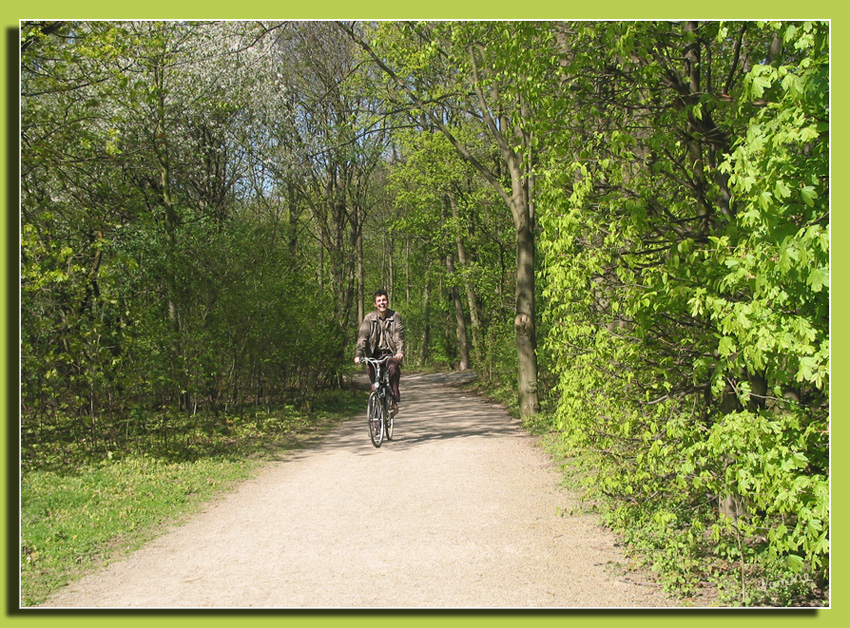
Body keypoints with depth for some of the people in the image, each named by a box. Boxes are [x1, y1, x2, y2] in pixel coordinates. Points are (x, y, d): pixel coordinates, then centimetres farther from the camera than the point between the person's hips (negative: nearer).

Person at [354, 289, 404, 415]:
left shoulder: (395, 316, 1)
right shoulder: (369, 318, 1)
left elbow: (399, 336, -9)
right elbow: (362, 337, -8)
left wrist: (400, 352, -27)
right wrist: (358, 354, -23)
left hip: (390, 353, -1)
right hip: (374, 354, 2)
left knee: (393, 368, -30)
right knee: (374, 380, -10)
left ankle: (394, 402, -24)